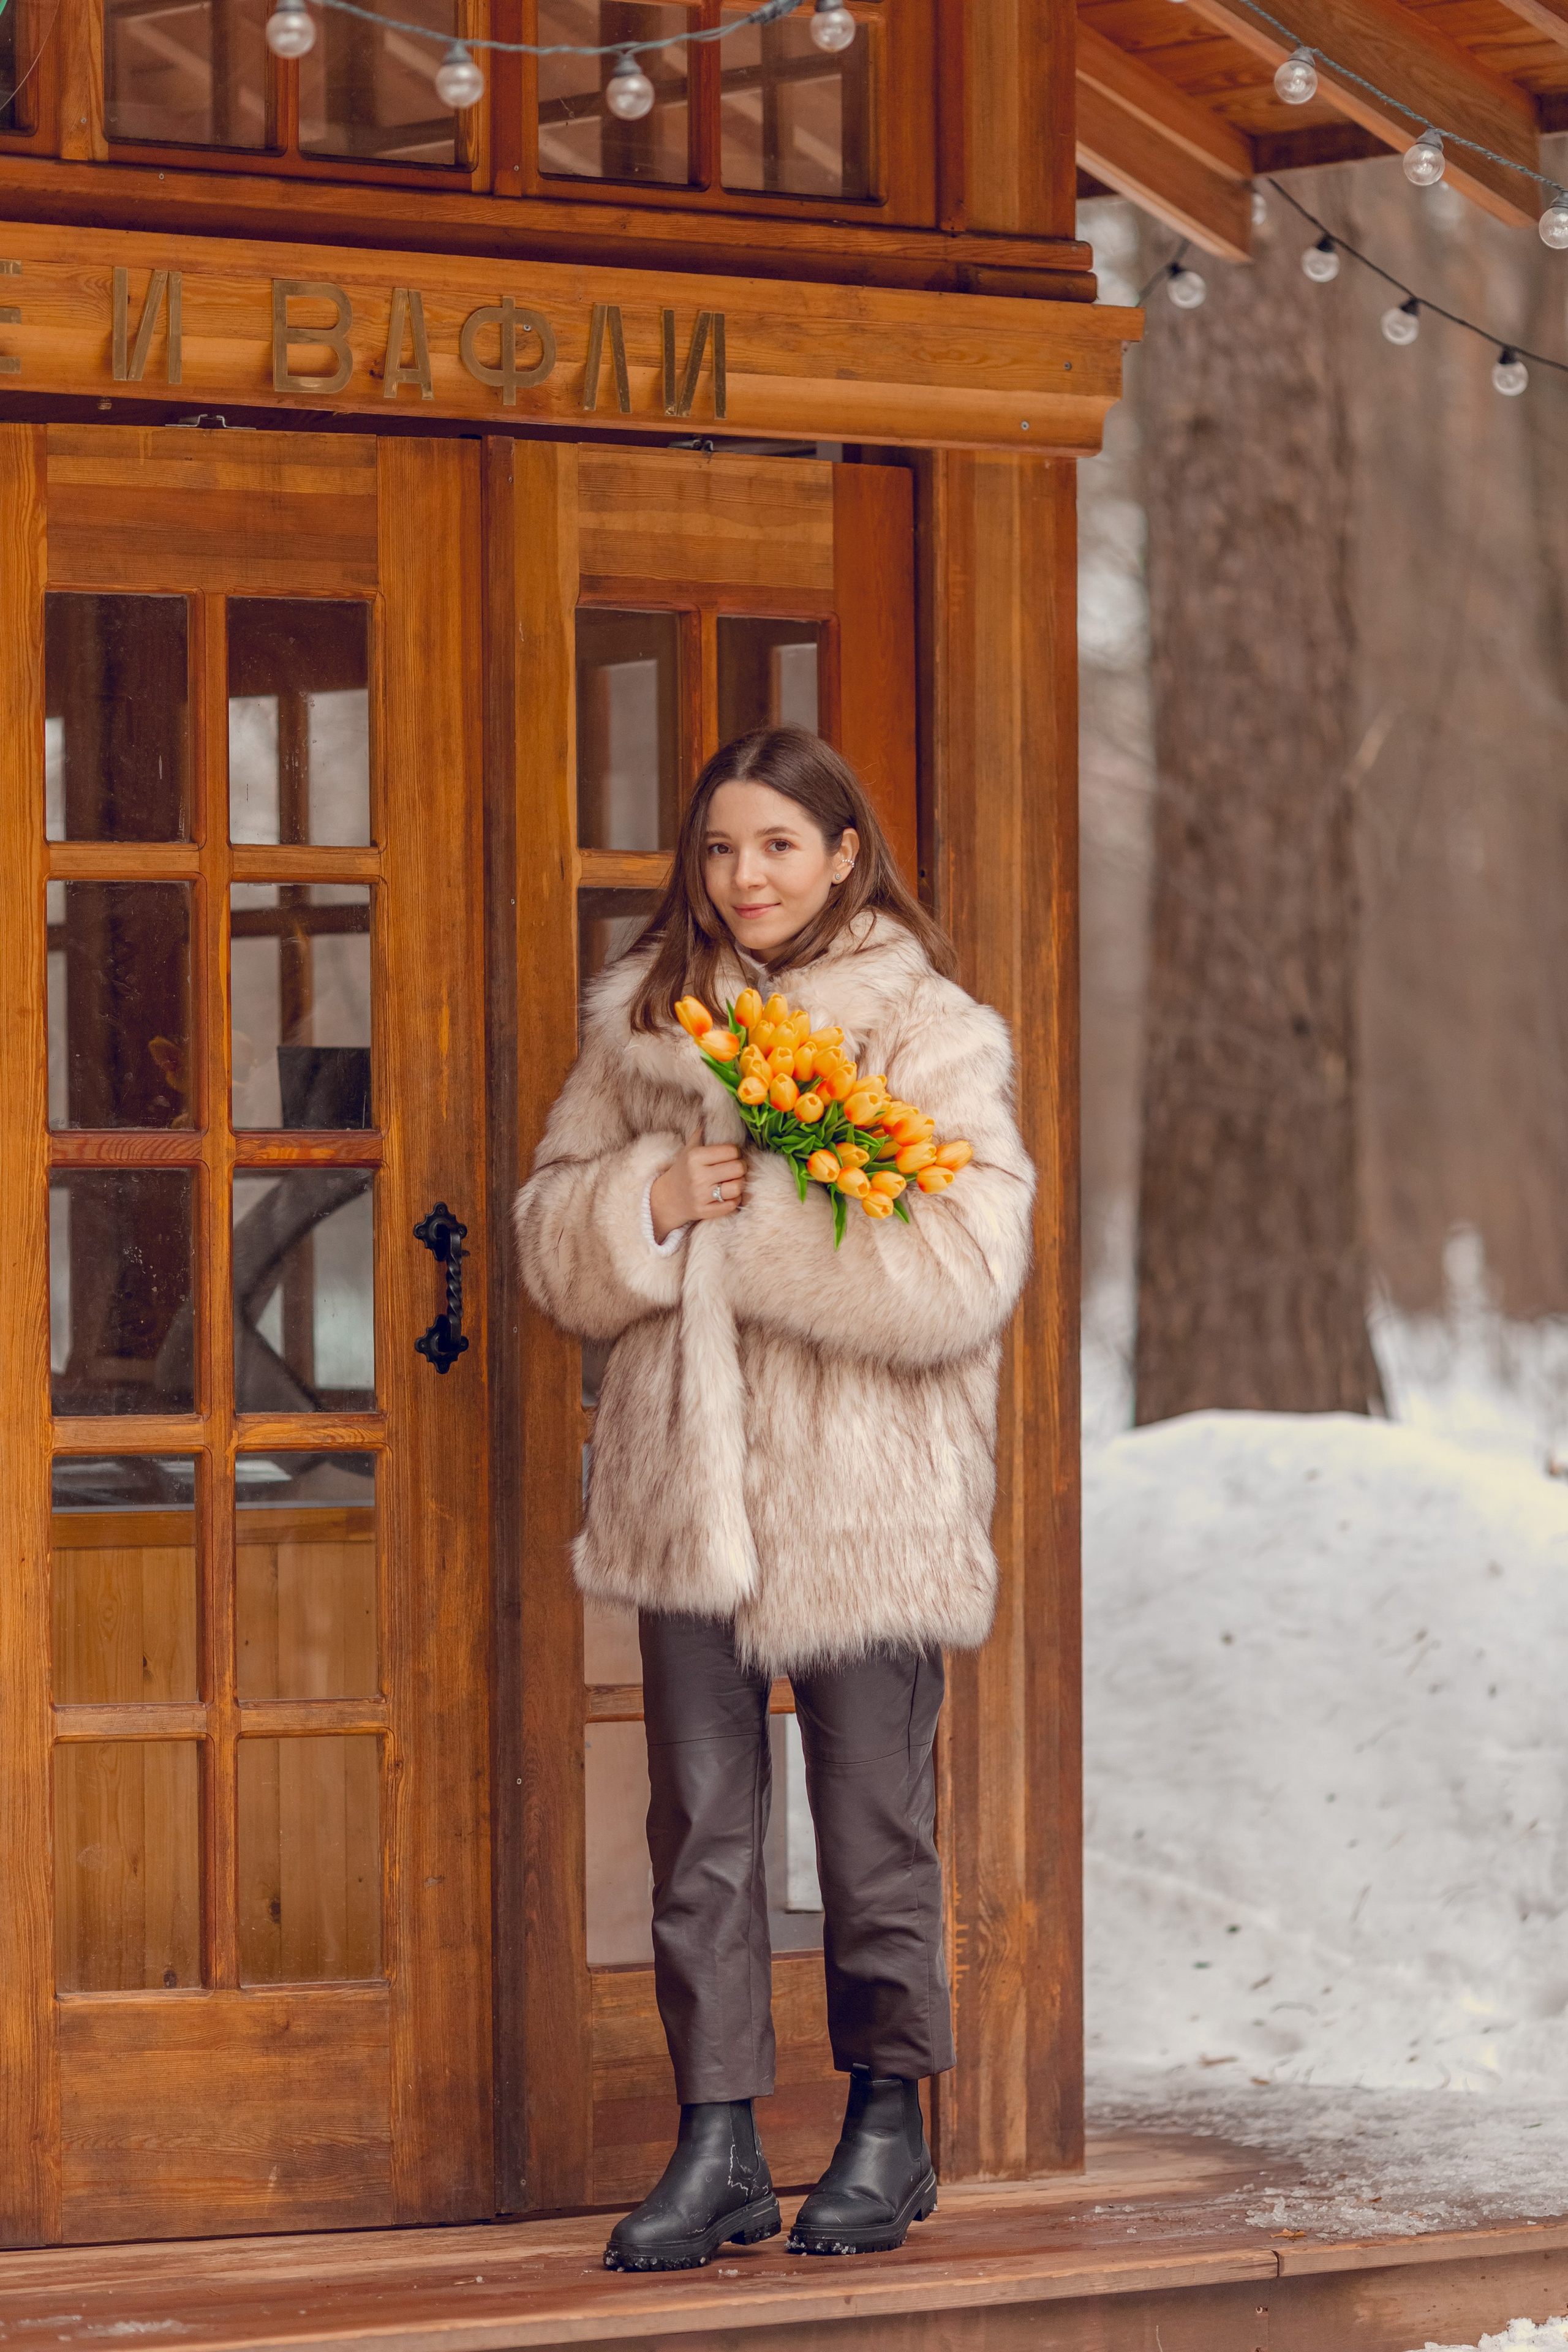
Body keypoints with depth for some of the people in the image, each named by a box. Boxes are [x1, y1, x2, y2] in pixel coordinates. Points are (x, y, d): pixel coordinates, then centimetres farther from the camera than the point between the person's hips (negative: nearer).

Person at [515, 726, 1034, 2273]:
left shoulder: (930, 1038, -5)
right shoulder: (644, 1021, 10)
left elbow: (960, 1272, -17)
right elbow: (555, 1241, 11)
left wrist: (747, 1219, -16)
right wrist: (652, 1195, -10)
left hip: (868, 1500, -4)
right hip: (685, 1489, 4)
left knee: (873, 1819, 5)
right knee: (702, 1825, 5)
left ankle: (888, 2119, 21)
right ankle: (716, 2145, 11)